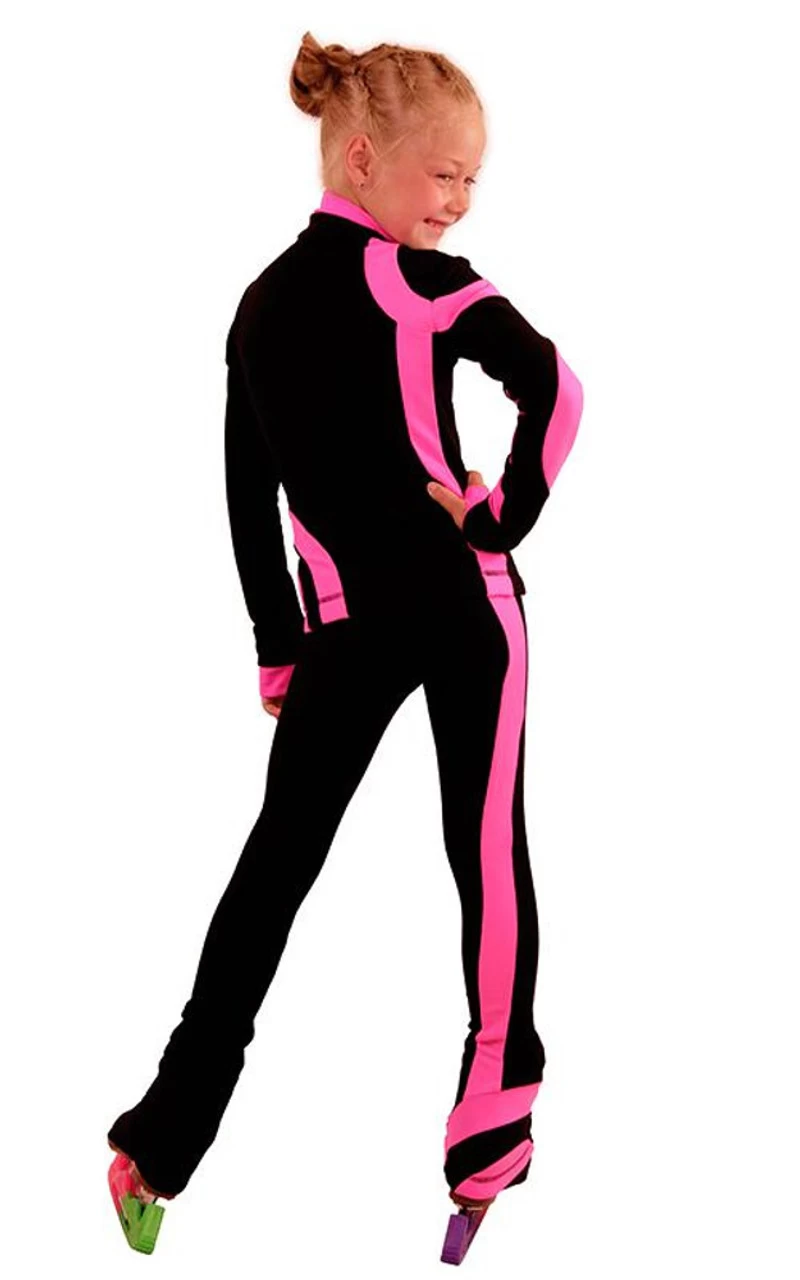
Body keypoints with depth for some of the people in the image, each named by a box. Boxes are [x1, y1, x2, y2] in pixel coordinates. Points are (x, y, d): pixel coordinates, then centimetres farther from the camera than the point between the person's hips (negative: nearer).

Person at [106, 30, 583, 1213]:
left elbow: (248, 495, 12)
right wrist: (510, 516, -13)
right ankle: (493, 1131, 9)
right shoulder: (417, 279, -9)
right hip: (459, 602, -5)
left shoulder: (261, 300, 10)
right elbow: (553, 385, -25)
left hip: (341, 625, 5)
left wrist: (278, 649, 16)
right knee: (488, 850, 5)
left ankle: (168, 1133, 11)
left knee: (279, 856, 11)